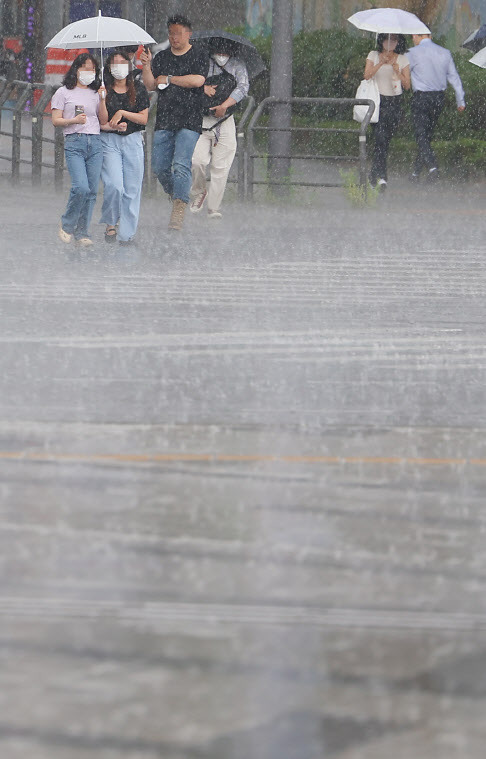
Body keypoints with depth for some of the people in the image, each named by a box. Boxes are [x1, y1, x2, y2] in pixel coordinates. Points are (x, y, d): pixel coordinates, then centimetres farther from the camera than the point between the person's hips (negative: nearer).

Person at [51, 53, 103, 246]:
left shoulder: (95, 94, 19)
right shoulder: (64, 92, 8)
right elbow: (56, 120, 2)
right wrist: (73, 120, -14)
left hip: (95, 142, 4)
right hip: (74, 143, -4)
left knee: (92, 190, -1)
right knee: (81, 187, -18)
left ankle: (82, 232, 7)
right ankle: (67, 225, 2)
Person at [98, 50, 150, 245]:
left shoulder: (138, 89, 7)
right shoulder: (105, 90, 3)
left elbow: (144, 118, 2)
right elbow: (102, 122, -3)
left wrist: (123, 113, -10)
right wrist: (102, 99, -16)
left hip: (133, 141, 2)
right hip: (110, 142, -2)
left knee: (132, 189, -1)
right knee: (114, 185, -18)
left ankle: (127, 234, 5)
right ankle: (110, 223, 4)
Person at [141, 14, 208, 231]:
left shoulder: (199, 55, 3)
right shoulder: (161, 57, 15)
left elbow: (197, 80, -12)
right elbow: (150, 85, 9)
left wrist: (168, 79, -4)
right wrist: (146, 66, -9)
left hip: (189, 121, -5)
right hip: (164, 121, 5)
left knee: (181, 165, -15)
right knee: (160, 167, 2)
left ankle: (178, 213, -18)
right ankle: (175, 195, 28)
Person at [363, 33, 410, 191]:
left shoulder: (402, 60, 9)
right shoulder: (373, 56, 7)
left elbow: (407, 85, 4)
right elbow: (367, 75, -8)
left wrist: (398, 72, -12)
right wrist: (381, 63, -19)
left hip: (395, 102, 2)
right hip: (378, 101, -2)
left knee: (386, 140, 1)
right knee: (380, 136, -18)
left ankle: (374, 175, 15)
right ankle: (381, 175, -23)